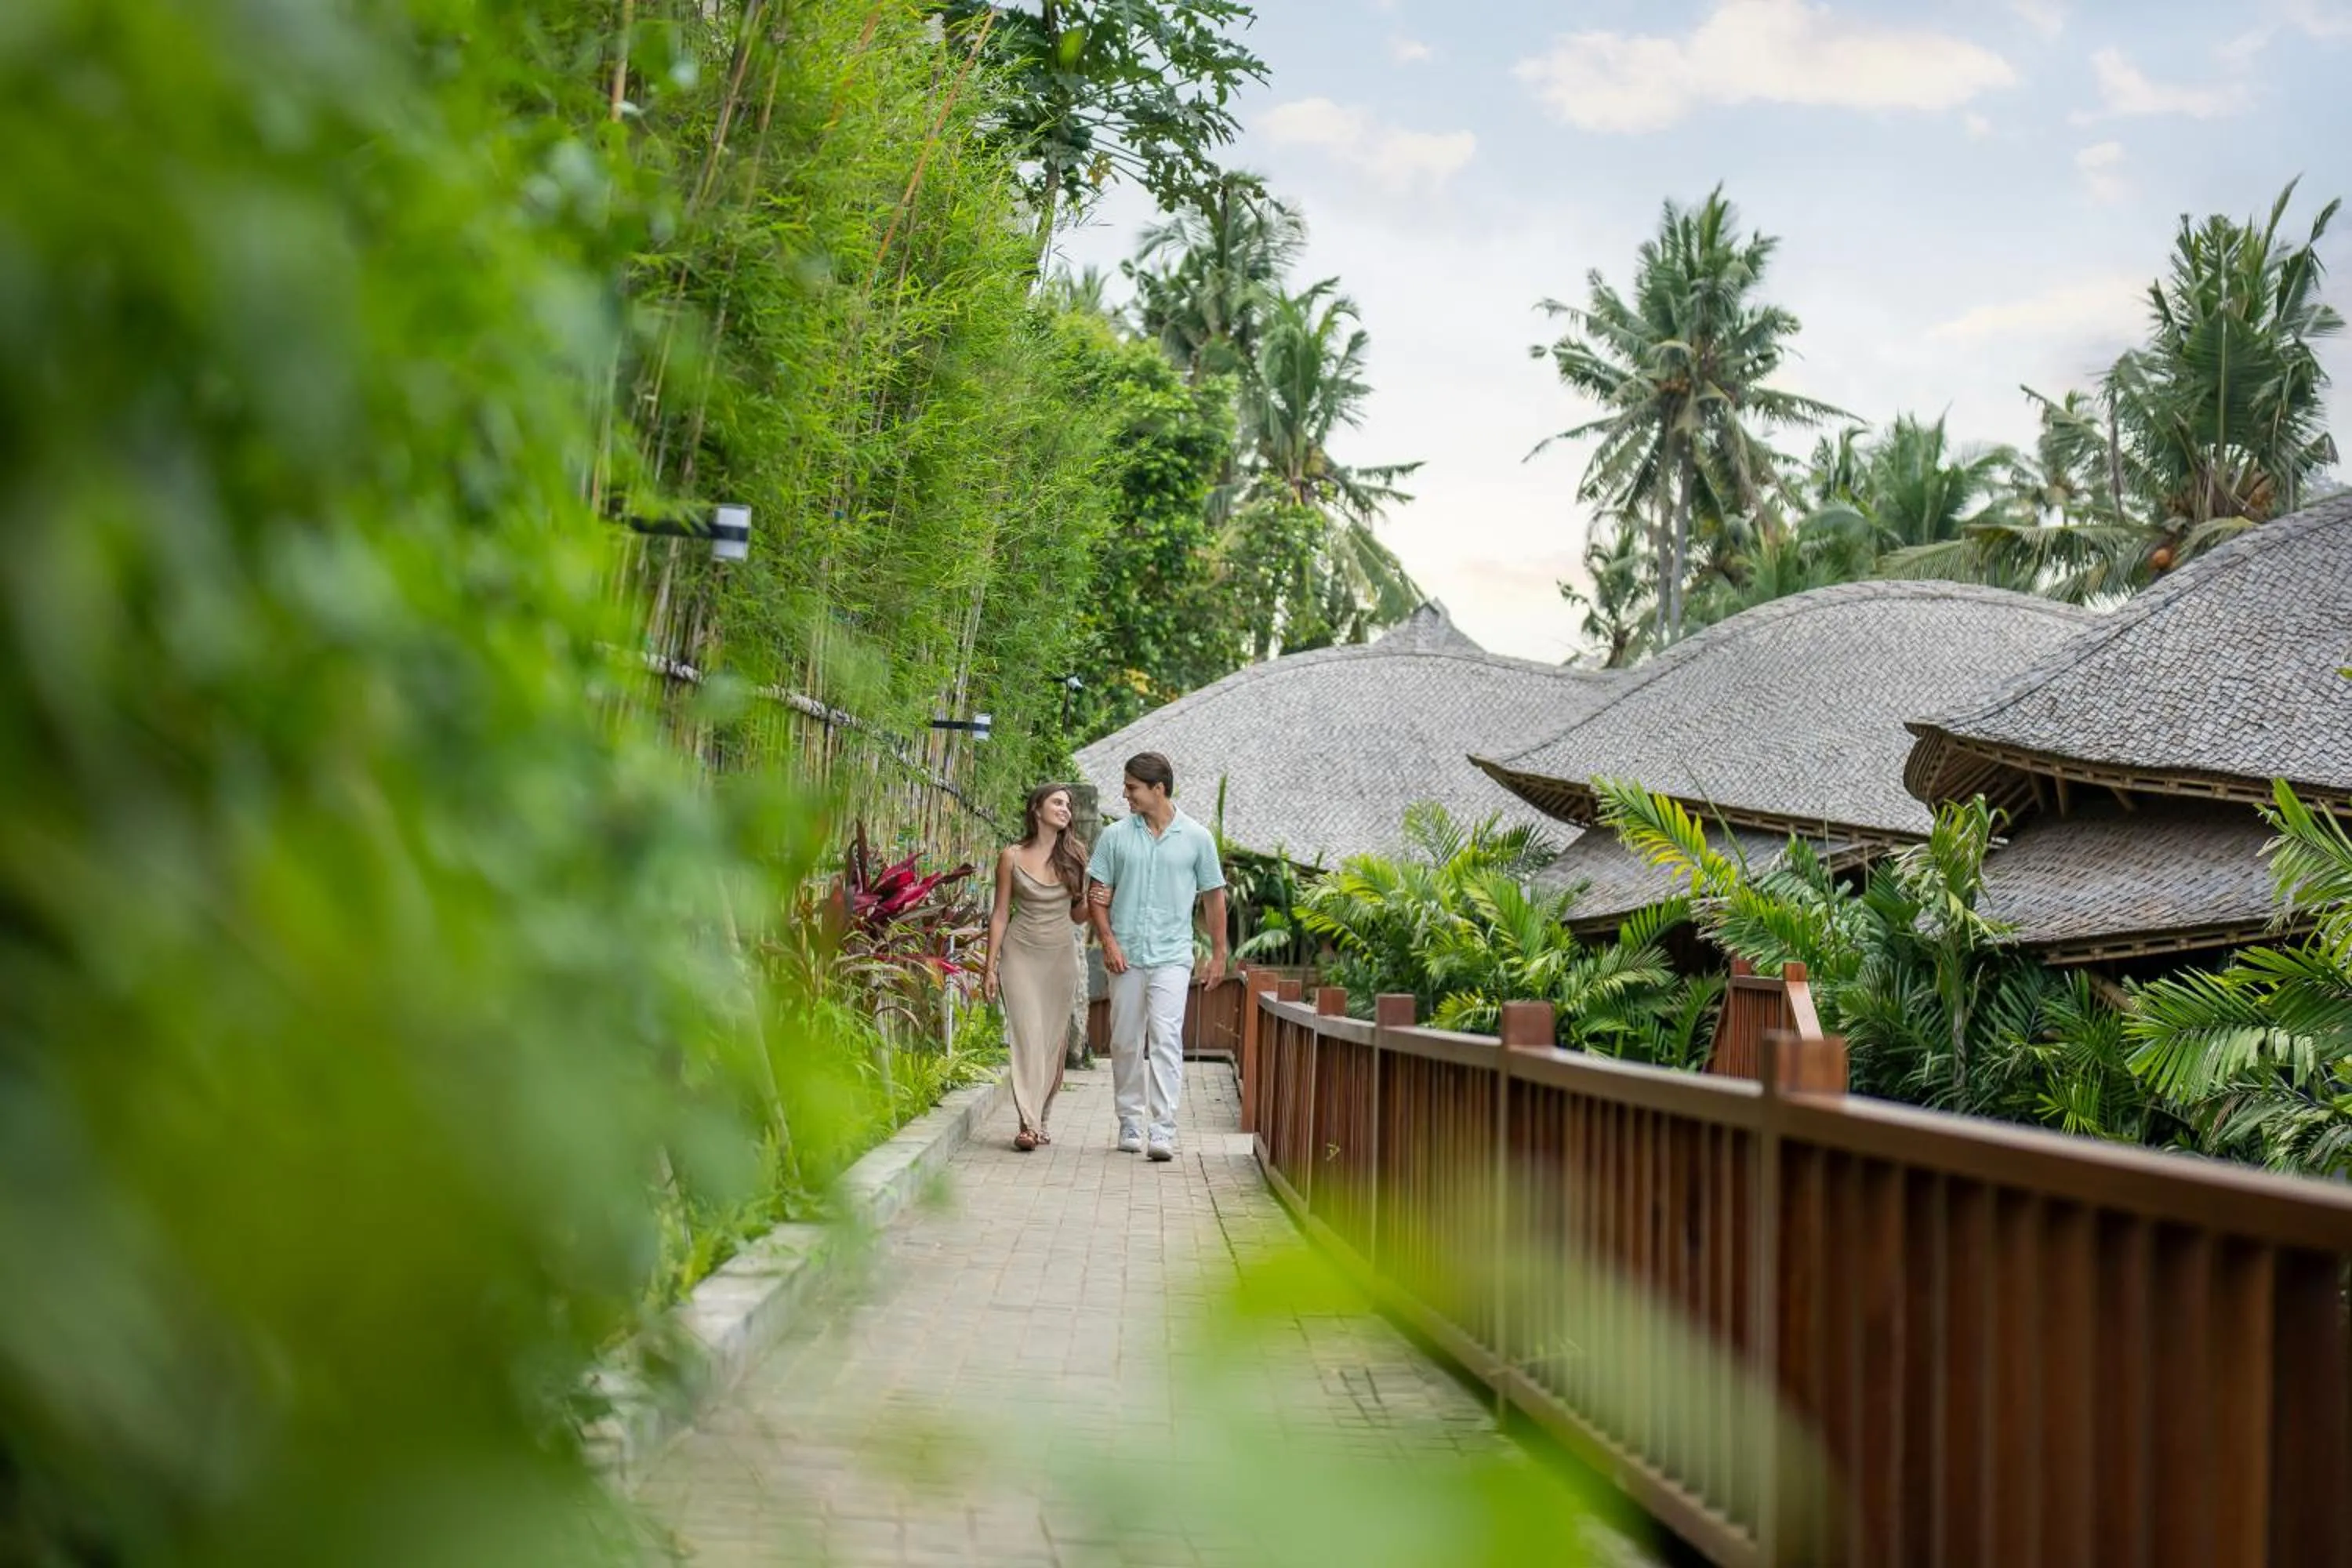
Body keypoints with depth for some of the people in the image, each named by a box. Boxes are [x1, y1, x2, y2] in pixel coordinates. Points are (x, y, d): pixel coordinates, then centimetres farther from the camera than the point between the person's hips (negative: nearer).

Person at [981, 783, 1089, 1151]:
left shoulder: (1074, 854, 4)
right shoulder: (1012, 857, -2)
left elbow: (1077, 915, 11)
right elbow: (1000, 914, 2)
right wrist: (990, 967, -1)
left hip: (1061, 955, 3)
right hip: (1021, 952, -2)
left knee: (1053, 1038, 3)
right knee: (1027, 1035, -11)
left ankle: (1041, 1119, 12)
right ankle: (1028, 1124, -14)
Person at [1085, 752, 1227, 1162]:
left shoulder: (1196, 838, 3)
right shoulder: (1115, 836, 6)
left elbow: (1214, 897, 9)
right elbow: (1097, 895, 8)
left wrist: (1219, 954, 8)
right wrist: (1108, 941, -6)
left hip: (1172, 956, -2)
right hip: (1126, 956, 3)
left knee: (1166, 1037, -14)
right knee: (1126, 1042, 8)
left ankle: (1164, 1129, -16)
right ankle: (1130, 1123, 21)